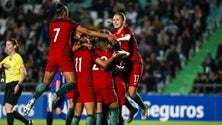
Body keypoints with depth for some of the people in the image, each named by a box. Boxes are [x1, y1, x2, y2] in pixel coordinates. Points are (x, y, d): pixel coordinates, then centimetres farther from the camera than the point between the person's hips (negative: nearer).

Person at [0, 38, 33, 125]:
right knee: (8, 109, 5)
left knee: (8, 107, -18)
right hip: (8, 84, 8)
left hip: (15, 84, -8)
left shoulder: (18, 57, -3)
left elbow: (23, 73, -11)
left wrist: (18, 84, -20)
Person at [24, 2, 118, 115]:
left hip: (52, 55, 5)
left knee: (46, 82, 14)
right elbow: (88, 32, 1)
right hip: (63, 55, -5)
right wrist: (106, 36, 3)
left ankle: (33, 100, -7)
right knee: (71, 83, -3)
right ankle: (55, 96, -28)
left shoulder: (51, 25, 15)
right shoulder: (69, 23, 2)